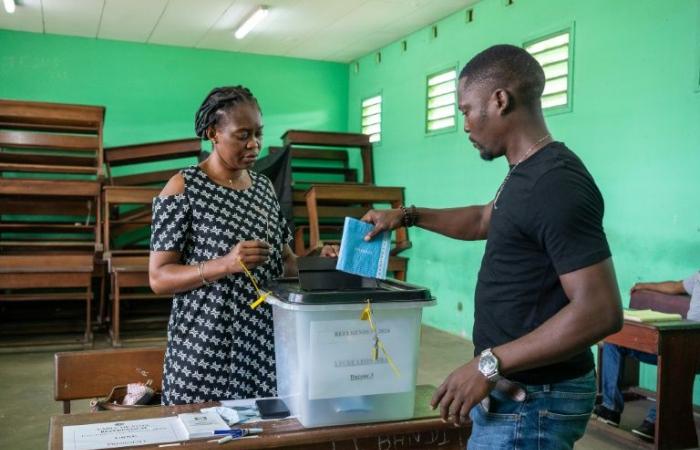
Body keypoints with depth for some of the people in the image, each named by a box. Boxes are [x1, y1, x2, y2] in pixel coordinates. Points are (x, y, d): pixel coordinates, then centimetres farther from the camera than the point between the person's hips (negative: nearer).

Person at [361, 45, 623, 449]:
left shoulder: (556, 184, -24)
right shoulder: (528, 173, 7)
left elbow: (600, 311, -28)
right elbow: (485, 221, 27)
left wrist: (489, 365, -26)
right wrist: (409, 216, 21)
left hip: (532, 400, -9)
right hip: (517, 387, 9)